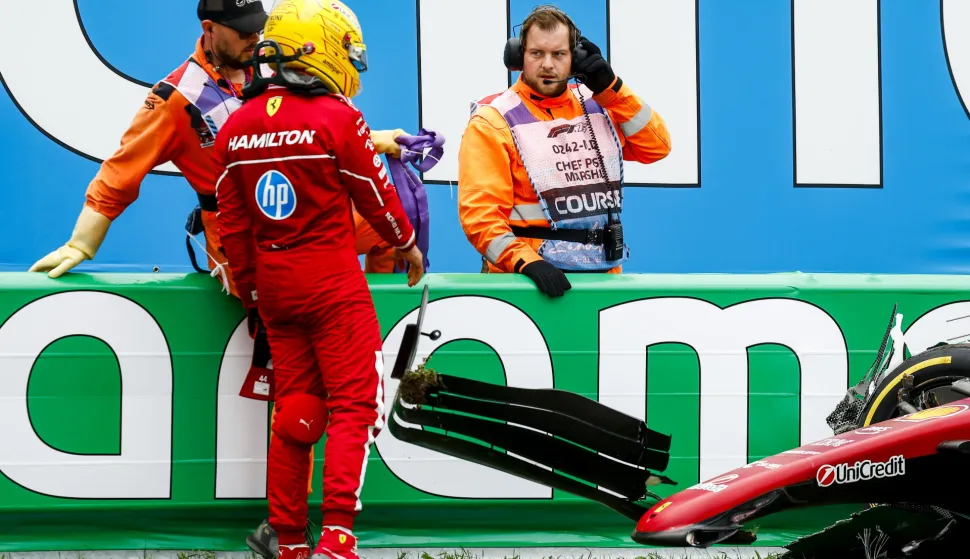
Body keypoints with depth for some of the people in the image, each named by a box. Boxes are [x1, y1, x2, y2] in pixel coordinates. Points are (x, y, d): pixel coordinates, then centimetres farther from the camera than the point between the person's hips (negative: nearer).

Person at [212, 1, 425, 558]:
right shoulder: (337, 118, -13)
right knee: (355, 404, -2)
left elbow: (233, 224, 9)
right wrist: (407, 244, 17)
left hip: (273, 282, 6)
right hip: (333, 281, -6)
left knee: (294, 409, 12)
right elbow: (377, 194, -2)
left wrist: (251, 293, 19)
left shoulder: (236, 127, 5)